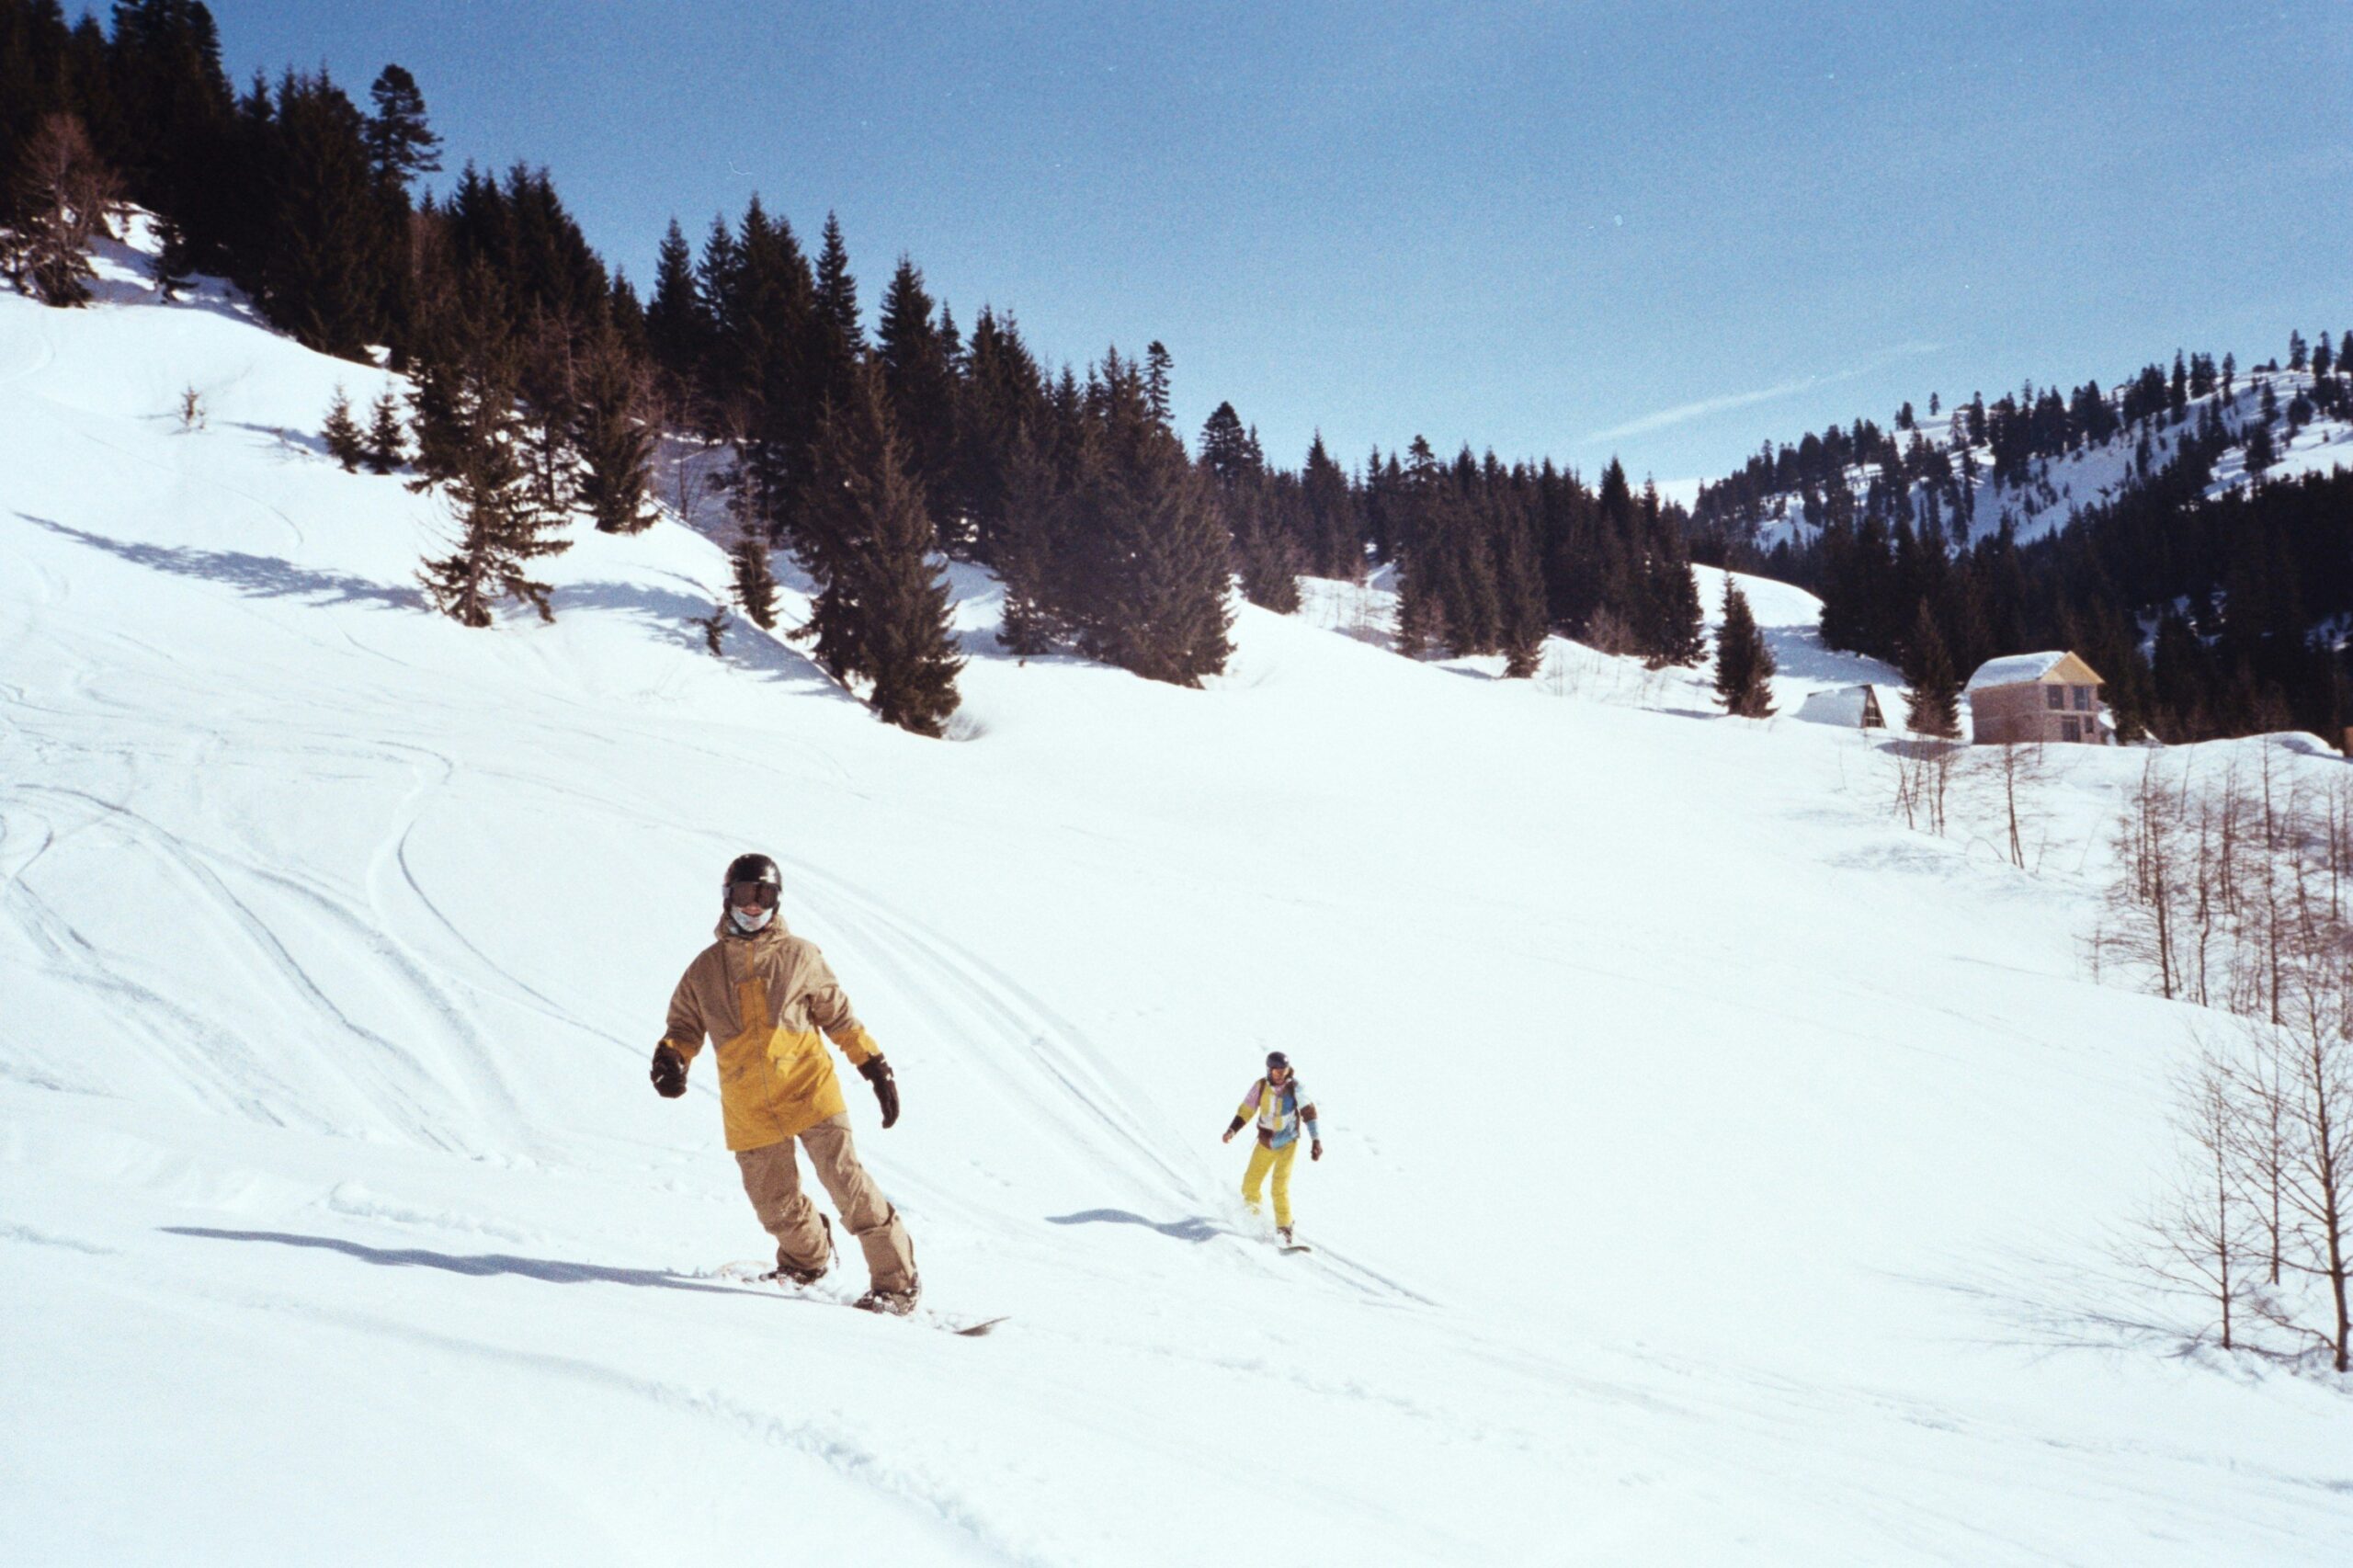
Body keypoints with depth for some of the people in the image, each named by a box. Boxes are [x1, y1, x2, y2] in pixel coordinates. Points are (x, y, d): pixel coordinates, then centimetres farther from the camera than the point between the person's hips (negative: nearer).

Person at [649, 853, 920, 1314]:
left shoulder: (799, 956, 5)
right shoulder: (706, 969, 10)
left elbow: (838, 1016, 10)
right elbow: (686, 1024, 18)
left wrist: (874, 1065, 5)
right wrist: (671, 1057, -4)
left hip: (809, 1090, -2)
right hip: (749, 1112, 3)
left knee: (848, 1183, -13)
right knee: (776, 1205, 6)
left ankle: (897, 1281, -6)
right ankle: (808, 1260, 37)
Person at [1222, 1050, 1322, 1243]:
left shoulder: (1294, 1087, -14)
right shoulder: (1260, 1086, -9)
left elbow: (1309, 1113, -12)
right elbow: (1246, 1111, -3)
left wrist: (1316, 1140, -19)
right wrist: (1232, 1130, -18)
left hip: (1287, 1144, -3)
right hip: (1265, 1143, 3)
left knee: (1280, 1188, -15)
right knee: (1250, 1184, 6)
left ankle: (1284, 1228, -1)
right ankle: (1252, 1213, 36)